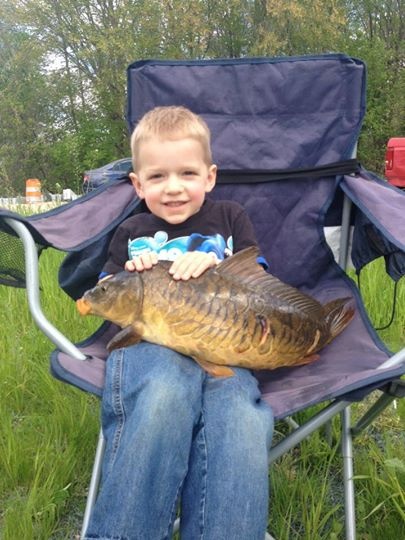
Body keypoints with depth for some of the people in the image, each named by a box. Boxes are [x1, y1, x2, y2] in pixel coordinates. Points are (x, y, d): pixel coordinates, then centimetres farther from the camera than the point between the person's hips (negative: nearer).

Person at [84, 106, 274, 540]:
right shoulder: (131, 232, 25)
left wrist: (214, 264, -6)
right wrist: (129, 277, 0)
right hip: (149, 340, 0)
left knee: (238, 420, -36)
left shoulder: (229, 218, 22)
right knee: (165, 396, -38)